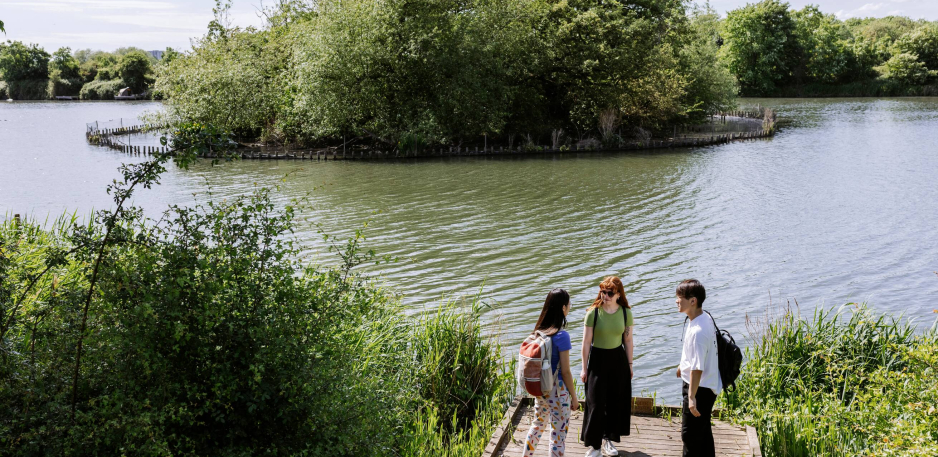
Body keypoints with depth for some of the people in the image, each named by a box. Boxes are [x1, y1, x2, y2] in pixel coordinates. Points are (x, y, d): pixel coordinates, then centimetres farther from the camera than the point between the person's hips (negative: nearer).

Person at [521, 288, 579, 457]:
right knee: (559, 433, 5)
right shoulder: (562, 336, -20)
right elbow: (565, 372, -17)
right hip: (557, 389, -7)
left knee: (537, 424, 25)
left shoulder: (538, 331, -1)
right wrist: (574, 397, -6)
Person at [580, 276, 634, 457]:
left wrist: (630, 364, 7)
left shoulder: (626, 313, -5)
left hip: (618, 359, 3)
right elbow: (586, 342, -7)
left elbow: (628, 340, 4)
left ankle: (608, 439, 28)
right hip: (598, 359, -3)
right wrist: (584, 368, -5)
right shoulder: (593, 313, -12)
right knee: (596, 403, -1)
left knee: (616, 401, 10)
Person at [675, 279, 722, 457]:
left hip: (699, 388, -10)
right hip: (709, 387, 10)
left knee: (690, 434, 1)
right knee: (703, 431, 21)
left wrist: (691, 397, -26)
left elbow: (697, 367, -28)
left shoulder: (698, 331, -28)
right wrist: (684, 366, 34)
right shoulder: (705, 319, 3)